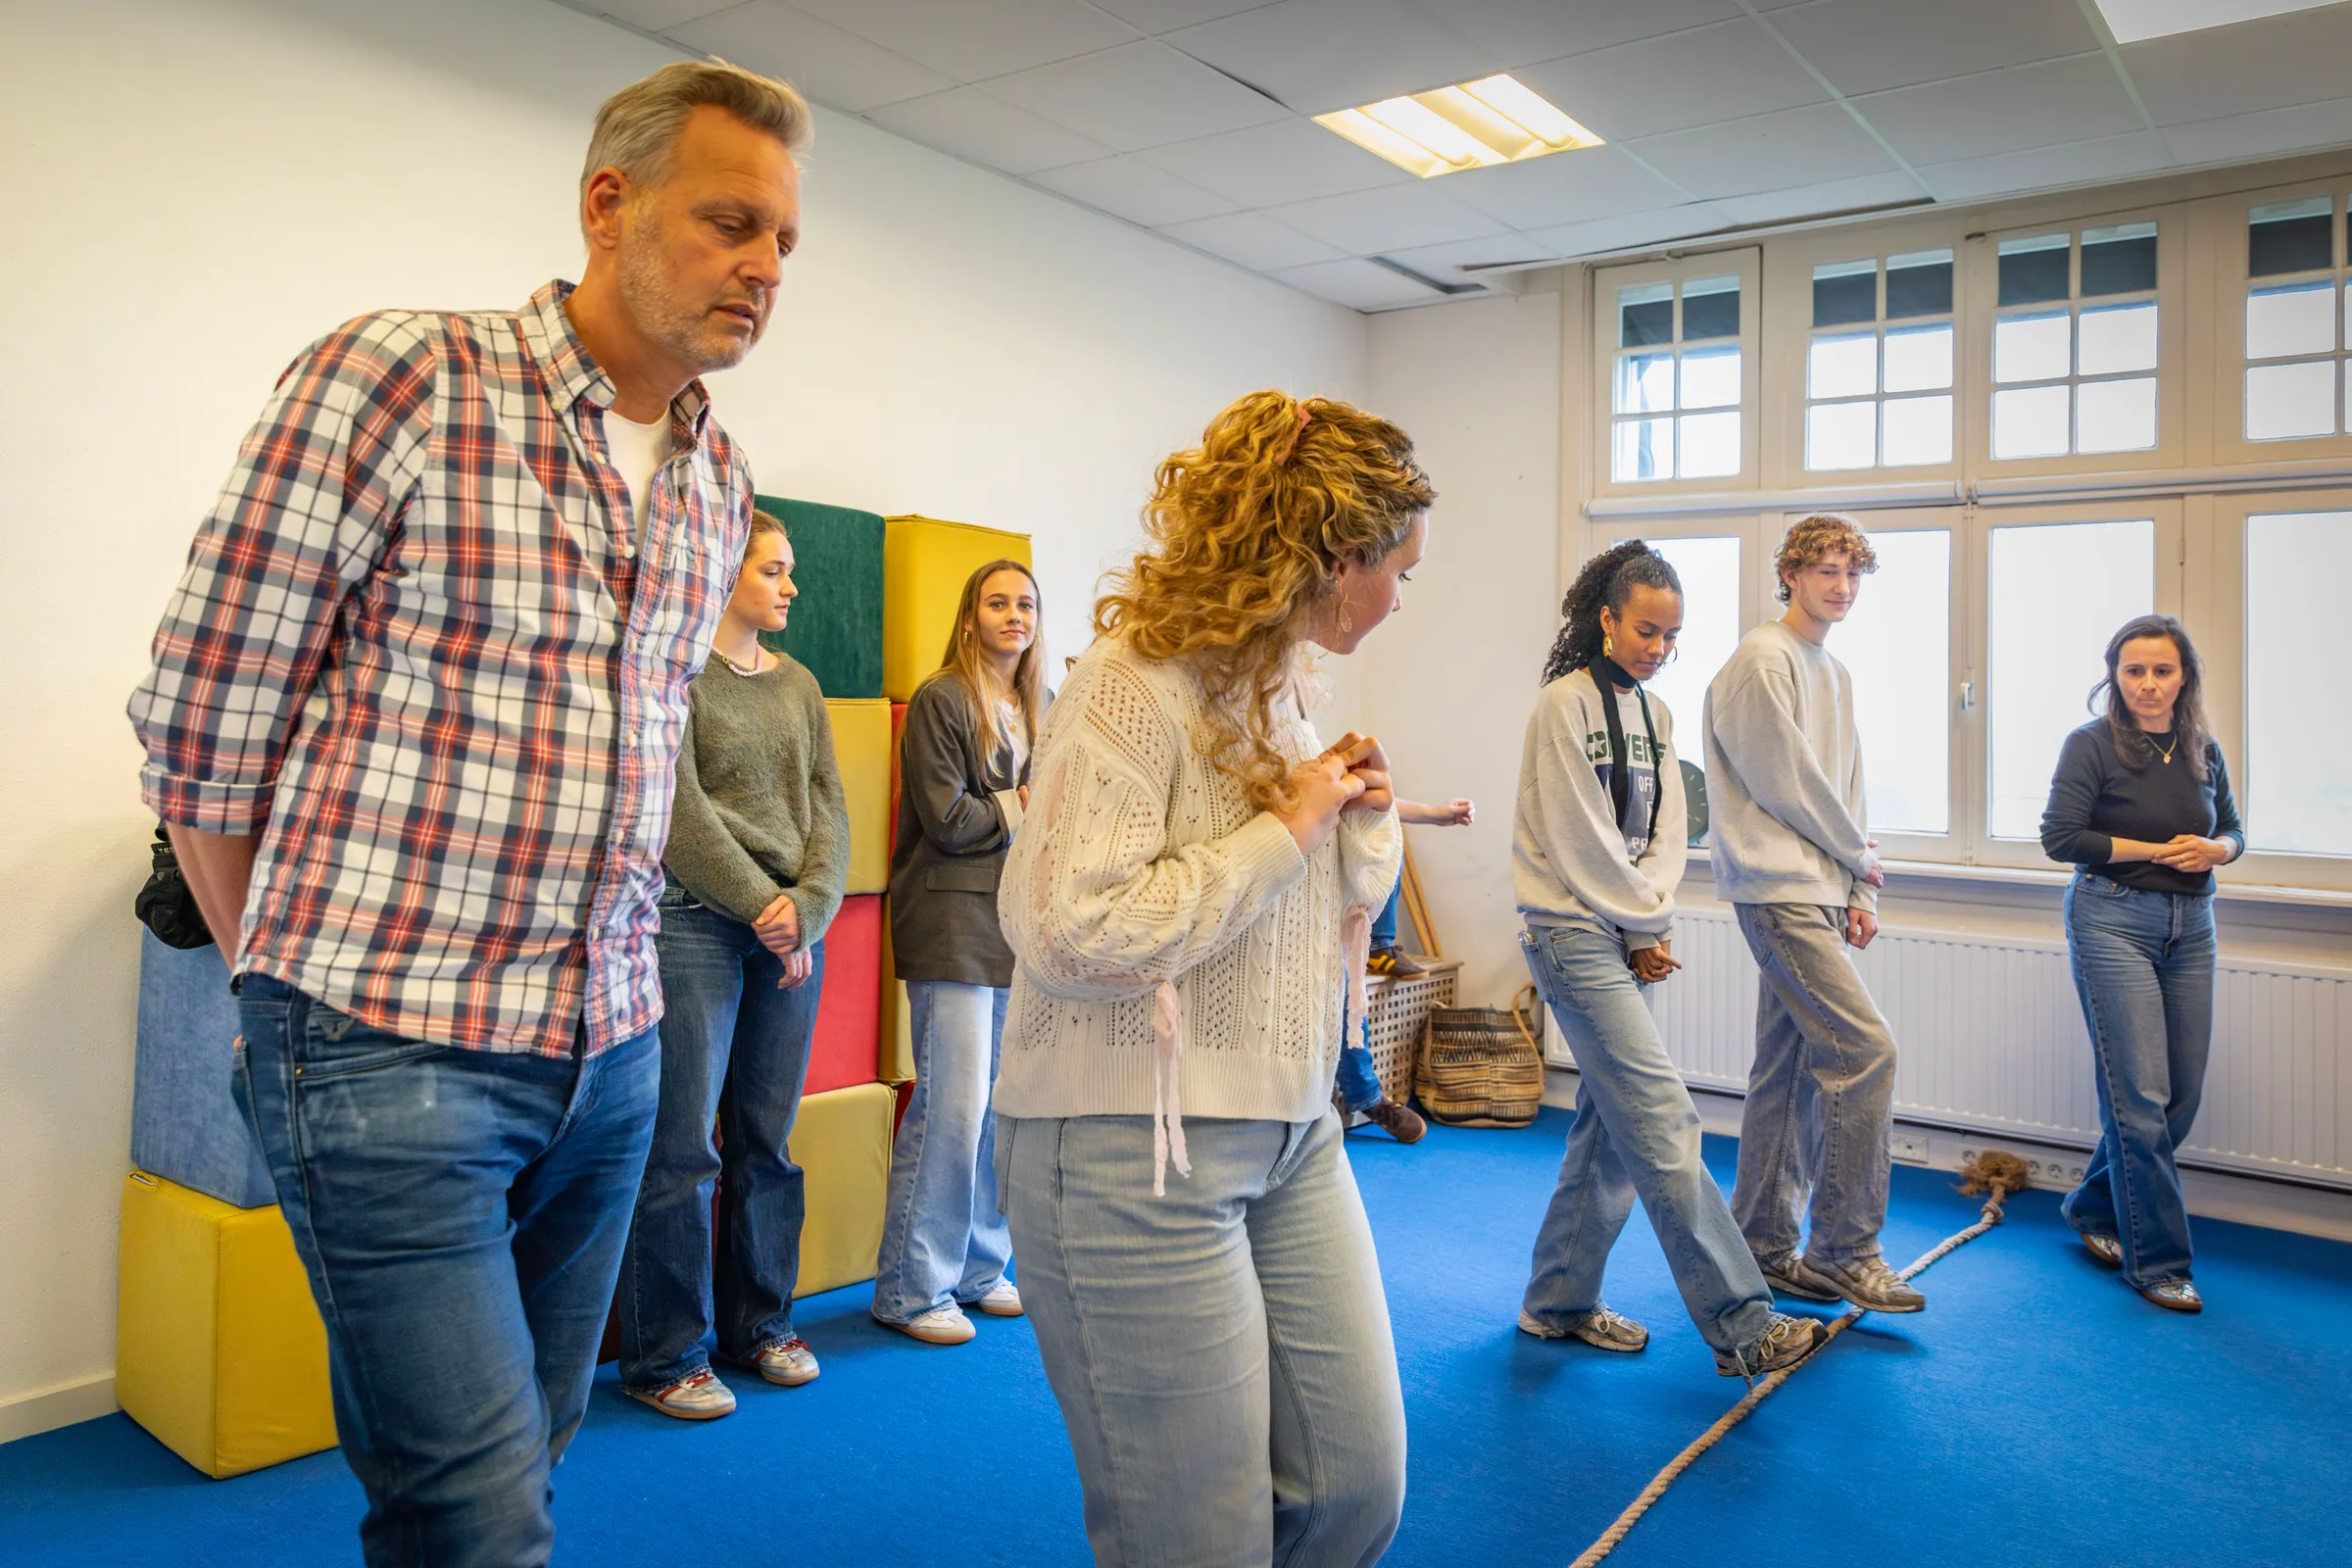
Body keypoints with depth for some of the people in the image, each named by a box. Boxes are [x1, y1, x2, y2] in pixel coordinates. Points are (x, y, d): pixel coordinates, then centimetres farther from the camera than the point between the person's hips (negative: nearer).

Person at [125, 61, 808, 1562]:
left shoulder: (718, 478, 9)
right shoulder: (396, 379, -11)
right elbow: (200, 725, -6)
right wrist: (294, 977, 5)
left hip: (611, 1046, 6)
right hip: (393, 1045, -6)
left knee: (527, 1447, 17)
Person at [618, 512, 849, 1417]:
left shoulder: (797, 685, 16)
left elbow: (829, 808, 10)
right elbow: (678, 809, -10)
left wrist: (807, 908, -5)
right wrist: (762, 907, -12)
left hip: (794, 929, 6)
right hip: (694, 923, -5)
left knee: (770, 1138, 10)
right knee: (682, 1147, -2)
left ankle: (760, 1323, 24)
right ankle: (664, 1357, 10)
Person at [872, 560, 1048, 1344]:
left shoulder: (1042, 708, 15)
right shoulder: (940, 701, -6)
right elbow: (947, 819, -12)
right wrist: (1024, 807, -1)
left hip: (1021, 921, 7)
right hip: (954, 923, -7)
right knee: (953, 1102, -8)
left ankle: (979, 1271, 21)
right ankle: (910, 1289, 6)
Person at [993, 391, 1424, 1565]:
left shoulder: (1280, 685, 12)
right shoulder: (1136, 683, -16)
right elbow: (1069, 934, -27)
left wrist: (1362, 819, -1)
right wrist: (1284, 829, -18)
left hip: (1293, 1136, 9)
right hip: (1133, 1152, -8)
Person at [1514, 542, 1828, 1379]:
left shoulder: (1653, 713, 14)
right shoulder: (1566, 703, -10)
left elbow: (1665, 828, 11)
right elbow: (1582, 840, -13)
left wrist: (1652, 923, -4)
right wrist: (1648, 927, -6)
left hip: (1628, 937, 8)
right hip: (1575, 935, -8)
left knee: (1610, 1124, 10)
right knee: (1663, 1121, -10)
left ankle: (1559, 1302, 22)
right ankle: (1741, 1326, -6)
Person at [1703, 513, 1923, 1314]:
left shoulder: (1836, 673, 20)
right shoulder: (1763, 661, -8)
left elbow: (1846, 789, 18)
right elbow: (1787, 784, -11)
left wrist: (1860, 894, 9)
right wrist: (1860, 857, 2)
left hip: (1819, 894, 9)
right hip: (1779, 888, -9)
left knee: (1790, 1068, 11)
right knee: (1865, 1048, -13)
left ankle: (1763, 1245, 19)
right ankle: (1843, 1250, -2)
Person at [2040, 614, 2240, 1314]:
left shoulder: (2203, 750, 9)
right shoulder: (2091, 745, -6)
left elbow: (2233, 829, 20)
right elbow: (2060, 835, -11)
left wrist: (2213, 851, -3)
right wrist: (2156, 849, -13)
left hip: (2190, 926, 6)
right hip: (2113, 921, -6)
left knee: (2183, 1094, 8)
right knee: (2140, 1095, -7)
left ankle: (2094, 1209, 29)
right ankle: (2156, 1258, 3)